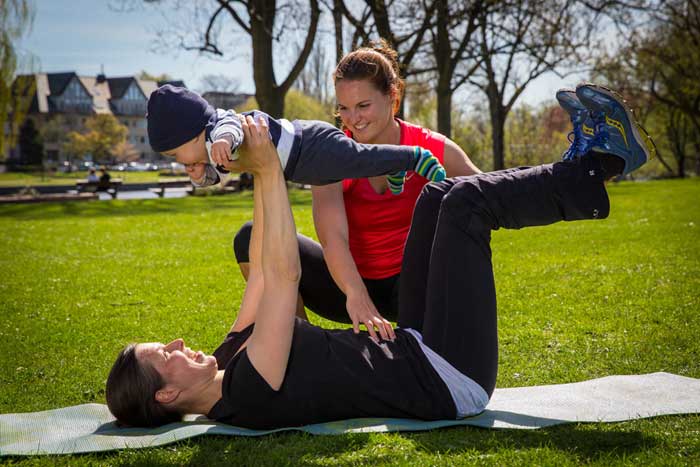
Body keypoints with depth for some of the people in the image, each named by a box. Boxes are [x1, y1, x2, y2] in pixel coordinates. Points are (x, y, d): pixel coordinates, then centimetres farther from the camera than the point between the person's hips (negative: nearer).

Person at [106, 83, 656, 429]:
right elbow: (283, 275, -30)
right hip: (447, 381, -9)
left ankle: (588, 163, 14)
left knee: (439, 197, 7)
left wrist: (263, 178, 7)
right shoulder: (247, 395, -26)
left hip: (413, 354, 9)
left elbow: (264, 277, 10)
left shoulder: (230, 360, 3)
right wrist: (268, 172, -23)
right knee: (466, 202, -13)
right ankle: (600, 164, 4)